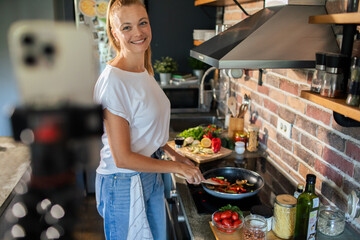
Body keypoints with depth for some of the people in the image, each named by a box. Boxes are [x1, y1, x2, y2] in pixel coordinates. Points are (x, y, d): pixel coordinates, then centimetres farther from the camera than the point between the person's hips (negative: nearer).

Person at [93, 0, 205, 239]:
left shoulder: (145, 71, 2)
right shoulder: (114, 81, -25)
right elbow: (122, 158, -24)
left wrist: (174, 154, 8)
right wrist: (178, 168, -16)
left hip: (151, 174, 8)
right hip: (123, 184, -8)